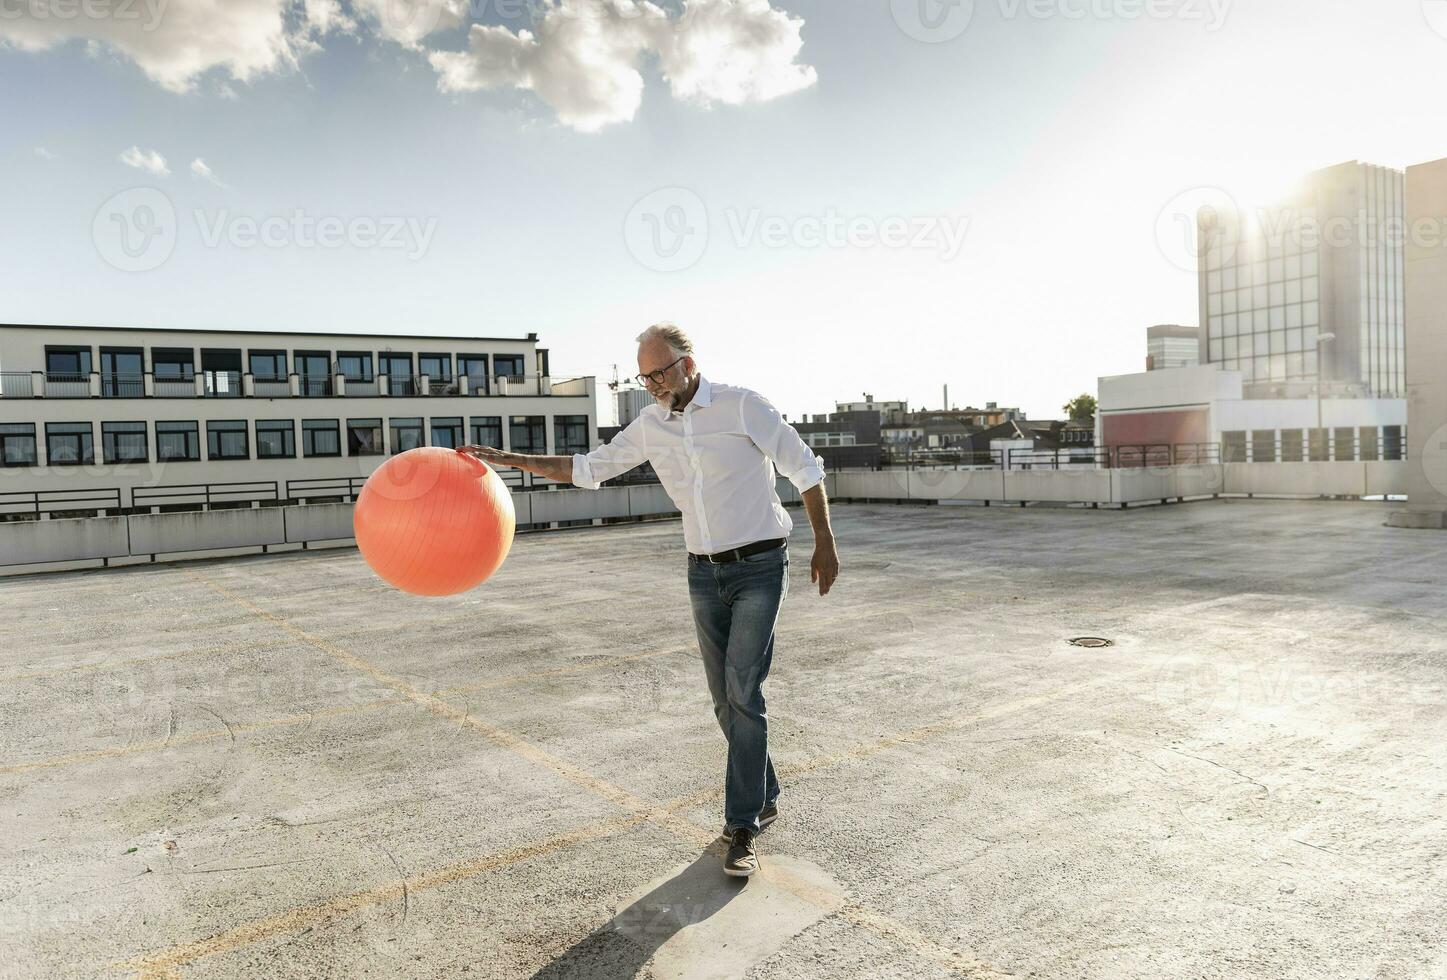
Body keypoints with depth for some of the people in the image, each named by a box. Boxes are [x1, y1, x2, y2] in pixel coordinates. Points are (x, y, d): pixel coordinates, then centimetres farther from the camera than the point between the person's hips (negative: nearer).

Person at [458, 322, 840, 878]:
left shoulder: (742, 406, -11)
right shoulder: (651, 426, 5)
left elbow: (804, 468, -6)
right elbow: (589, 468, 10)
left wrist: (824, 542, -7)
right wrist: (510, 460, 2)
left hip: (759, 566, -5)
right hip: (704, 574, 6)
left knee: (743, 691, -11)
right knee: (725, 698, 9)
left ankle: (742, 824, -2)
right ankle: (763, 798, 27)